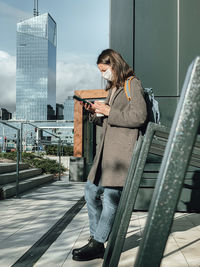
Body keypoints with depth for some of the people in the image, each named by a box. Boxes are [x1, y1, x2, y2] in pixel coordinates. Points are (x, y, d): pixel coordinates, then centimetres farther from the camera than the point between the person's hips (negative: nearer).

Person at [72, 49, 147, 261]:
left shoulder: (133, 84, -3)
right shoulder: (112, 88, 22)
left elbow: (139, 116, -14)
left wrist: (109, 112, -12)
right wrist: (95, 114, 6)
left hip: (122, 148, -10)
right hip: (106, 148, 10)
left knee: (110, 195, -7)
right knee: (91, 192, 10)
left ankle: (97, 244, 1)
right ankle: (95, 239, 21)